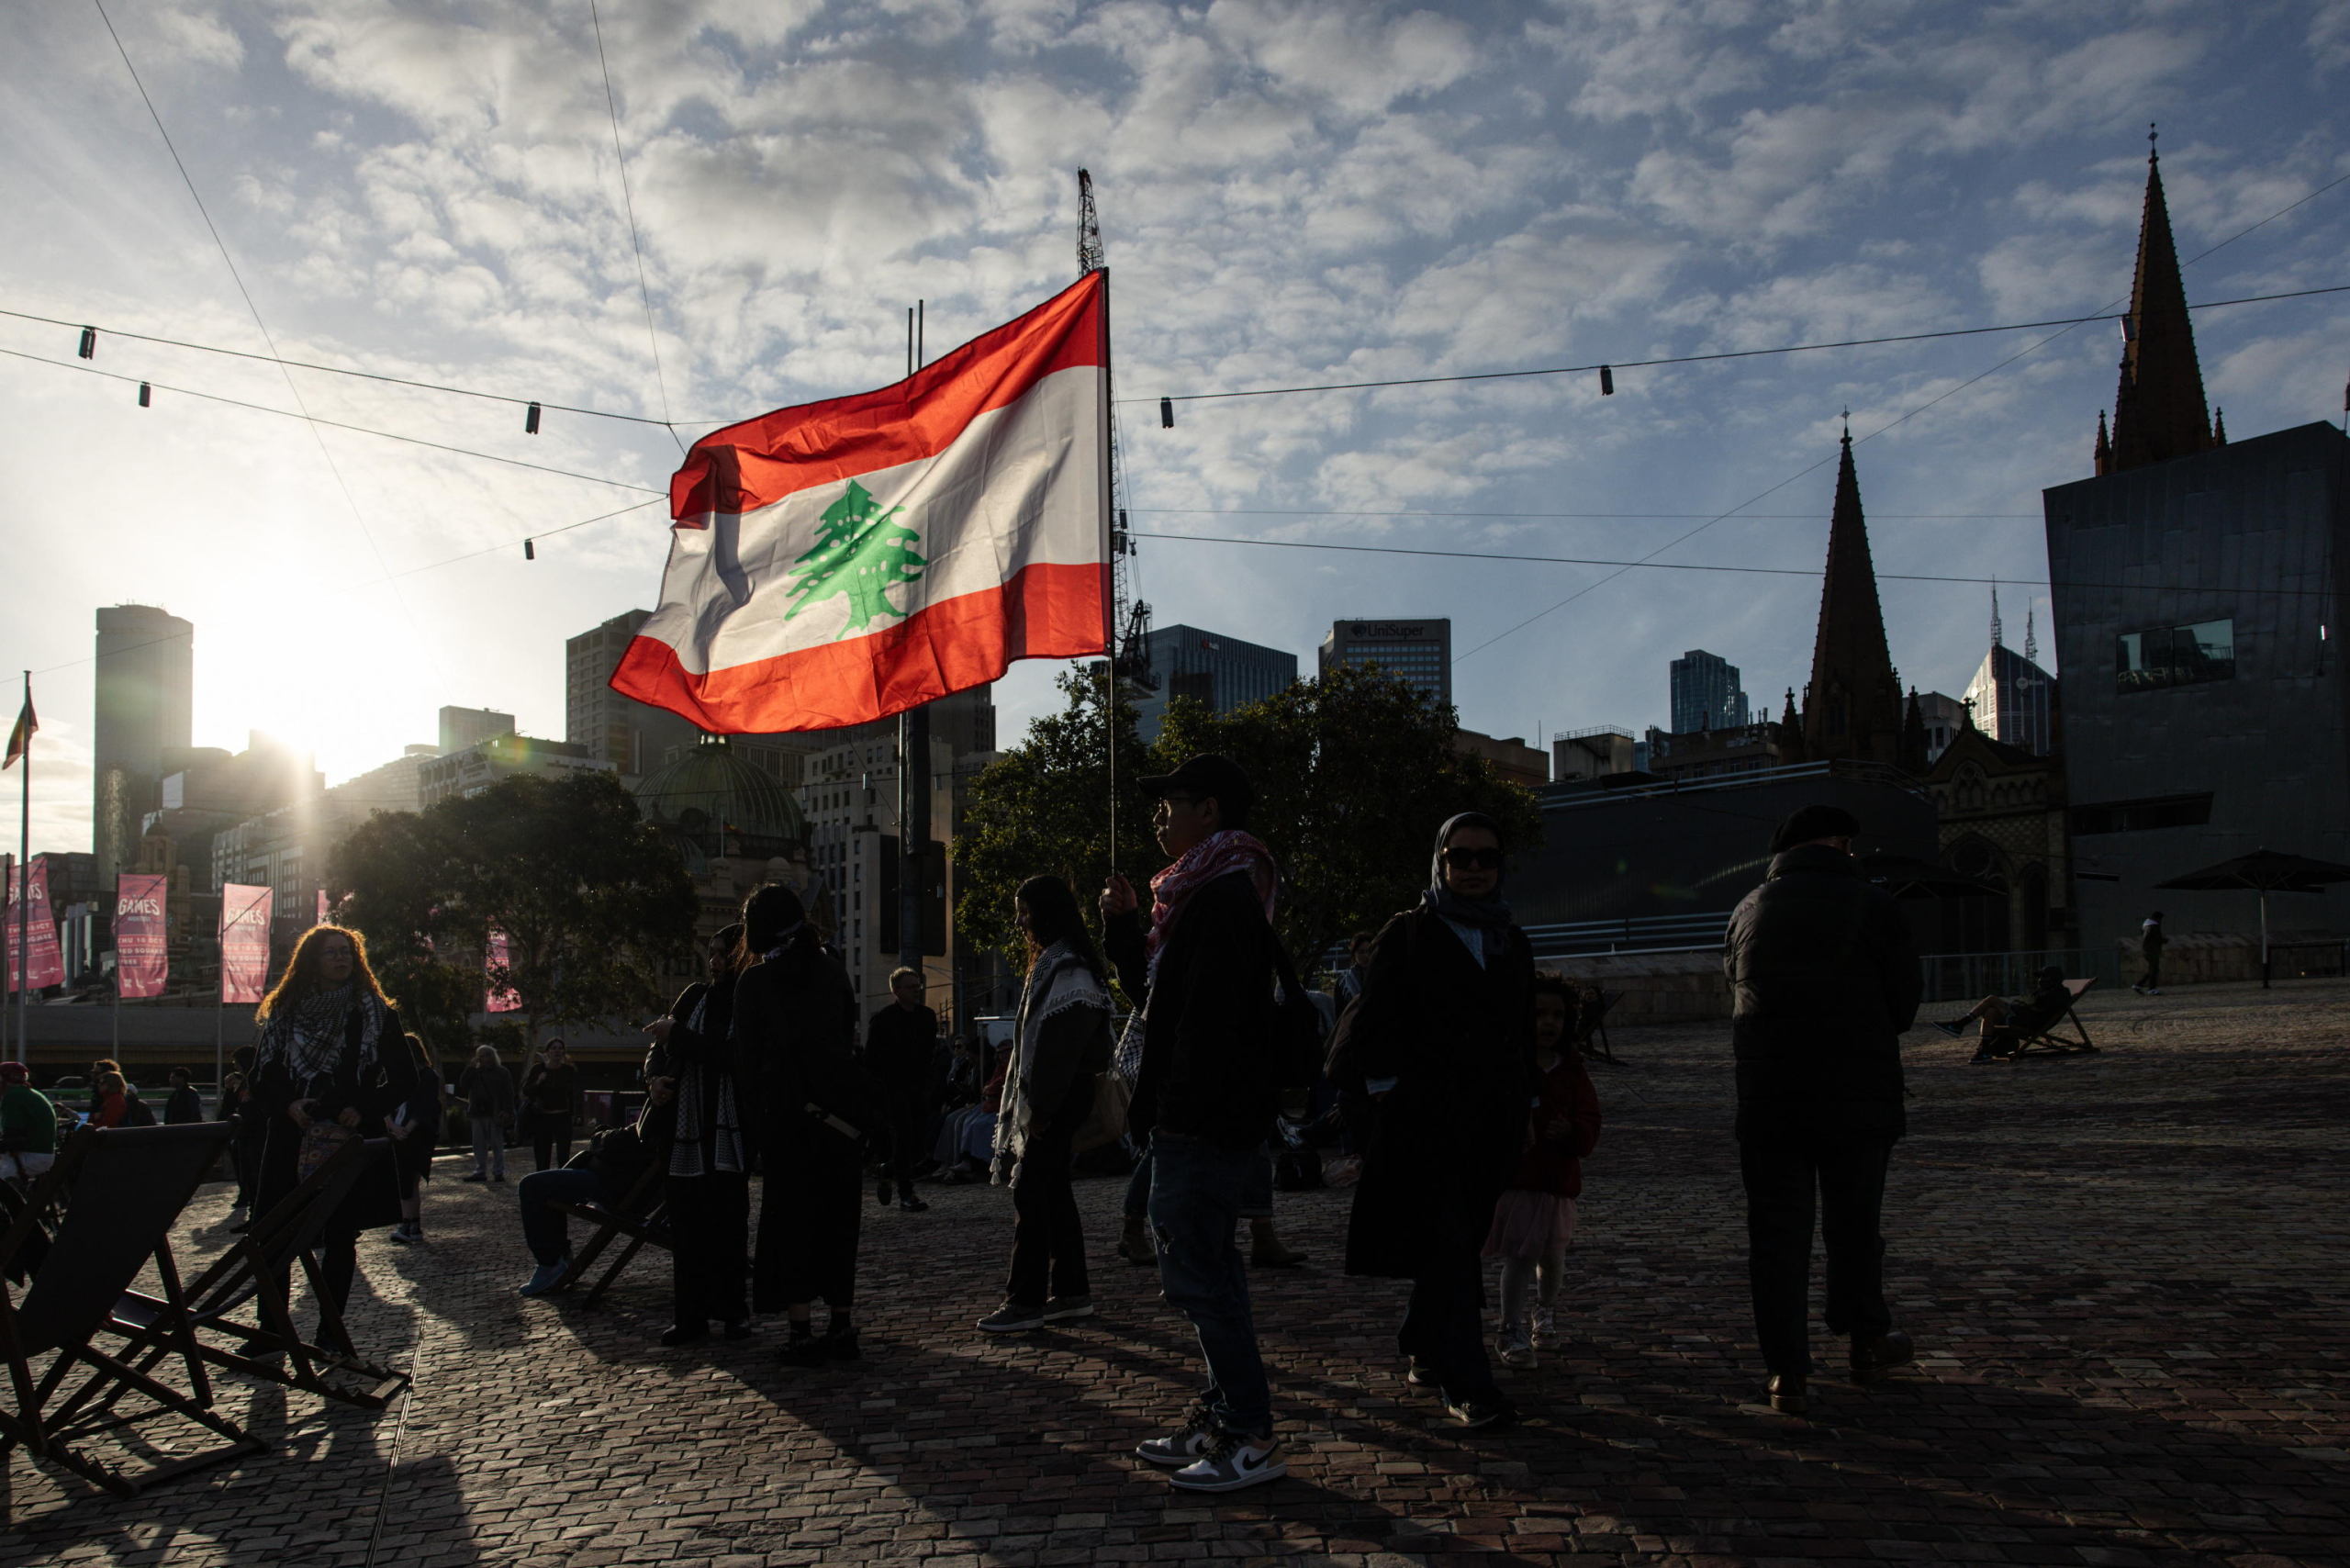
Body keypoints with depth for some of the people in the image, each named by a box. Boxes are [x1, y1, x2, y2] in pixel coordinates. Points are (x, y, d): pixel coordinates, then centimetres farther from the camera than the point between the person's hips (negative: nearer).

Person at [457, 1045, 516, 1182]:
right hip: (478, 1114, 5)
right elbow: (462, 1085, 1)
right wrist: (471, 1068, -3)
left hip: (495, 1114, -5)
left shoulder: (502, 1072, -1)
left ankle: (498, 1172, 3)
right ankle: (480, 1172, 11)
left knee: (497, 1144, 0)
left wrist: (506, 1111, -15)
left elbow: (508, 1093, -5)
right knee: (479, 1145, 6)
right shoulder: (475, 1072, 15)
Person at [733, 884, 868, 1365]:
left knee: (790, 1217, 4)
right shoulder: (833, 970, 6)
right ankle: (843, 1326, 11)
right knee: (838, 1216, 10)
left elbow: (747, 1054, 1)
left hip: (787, 1109, -3)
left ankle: (803, 1332, 1)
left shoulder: (755, 980, -2)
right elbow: (849, 1037, 11)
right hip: (841, 1105, 3)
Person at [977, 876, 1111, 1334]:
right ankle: (1072, 1292, 18)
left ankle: (1025, 1302, -5)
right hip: (1040, 1098, 10)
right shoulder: (1050, 961, 18)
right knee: (1053, 1194, 12)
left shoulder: (1067, 967, -15)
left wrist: (1041, 1110, -22)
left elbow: (1062, 1043, -22)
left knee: (1031, 1195, -8)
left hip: (1056, 1102, -10)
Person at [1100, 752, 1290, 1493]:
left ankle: (1251, 1438, 0)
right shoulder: (1200, 892, 18)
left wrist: (1172, 1112, -25)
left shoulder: (1223, 897, -16)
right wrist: (1123, 924, 12)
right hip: (1194, 1121, 11)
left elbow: (1206, 1017, -24)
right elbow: (1152, 989, 24)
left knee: (1198, 1272, -7)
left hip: (1203, 1123, -11)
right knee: (1205, 1270, 16)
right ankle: (1222, 1419, 25)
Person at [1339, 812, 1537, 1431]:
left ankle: (1423, 1351, 30)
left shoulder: (1513, 944, 16)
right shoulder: (1406, 935, 0)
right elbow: (1376, 1026, -2)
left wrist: (1524, 1108, 19)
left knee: (1459, 1243, 12)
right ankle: (1467, 1386, -9)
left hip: (1492, 1123, 6)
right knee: (1447, 1246, -10)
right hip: (1424, 1120, -5)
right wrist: (1391, 1098, -8)